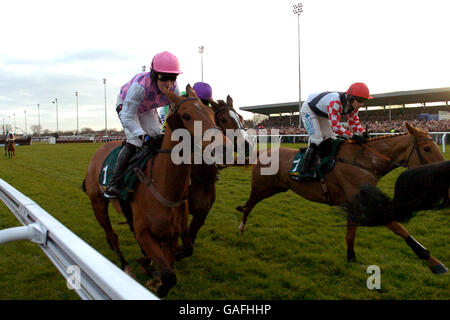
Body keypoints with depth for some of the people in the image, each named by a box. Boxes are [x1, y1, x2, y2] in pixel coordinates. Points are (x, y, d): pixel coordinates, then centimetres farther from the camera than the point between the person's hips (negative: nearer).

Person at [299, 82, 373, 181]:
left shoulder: (353, 105, -15)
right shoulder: (335, 102, -42)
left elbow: (354, 122, -7)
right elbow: (335, 126, -44)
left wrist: (363, 133, -26)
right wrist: (353, 136, -48)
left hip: (322, 115, 9)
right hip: (309, 110, -9)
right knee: (316, 140, -20)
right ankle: (305, 171, -19)